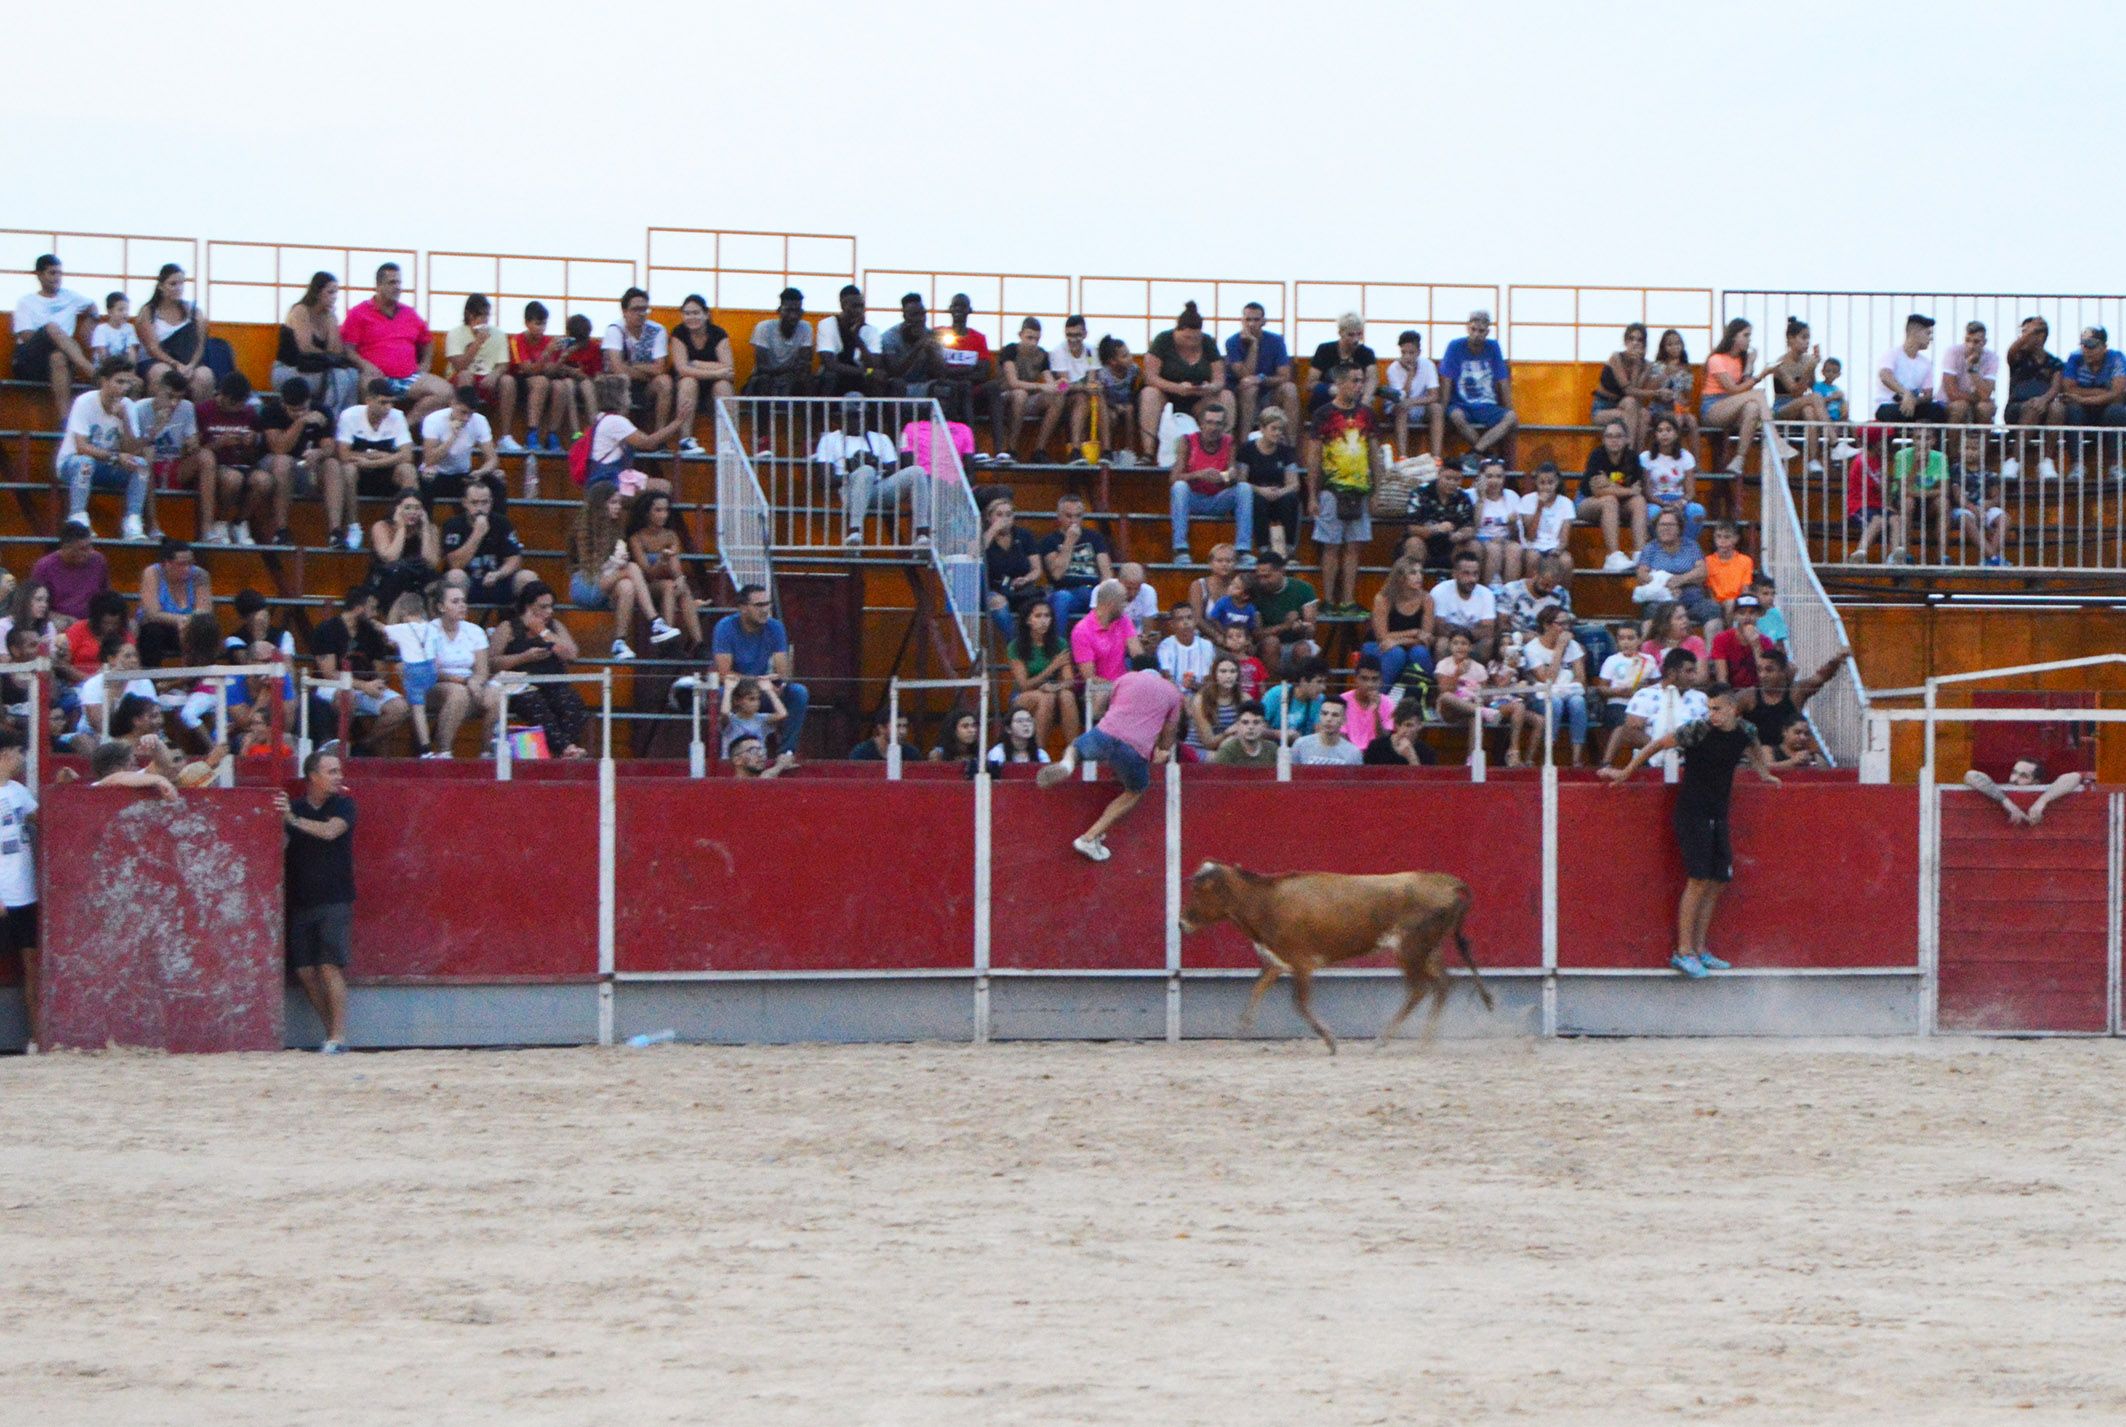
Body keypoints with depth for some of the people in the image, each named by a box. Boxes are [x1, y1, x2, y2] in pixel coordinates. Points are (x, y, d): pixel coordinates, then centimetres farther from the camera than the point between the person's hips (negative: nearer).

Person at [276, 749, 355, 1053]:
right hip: (300, 900, 4)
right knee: (305, 970, -2)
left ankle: (338, 1035, -13)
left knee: (330, 967, -13)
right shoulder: (293, 807, 10)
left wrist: (294, 820, -16)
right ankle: (331, 1030, 8)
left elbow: (330, 831, -16)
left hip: (334, 900, -4)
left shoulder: (342, 805, 2)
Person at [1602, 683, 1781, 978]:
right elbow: (1658, 745, -6)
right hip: (1692, 813, -6)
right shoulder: (1698, 731, -16)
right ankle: (1683, 952, -9)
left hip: (1718, 815, 6)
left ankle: (1699, 950, 13)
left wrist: (1764, 773, 24)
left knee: (1718, 882, 6)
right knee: (1699, 881, -12)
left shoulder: (1745, 732, 1)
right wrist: (1626, 772, 0)